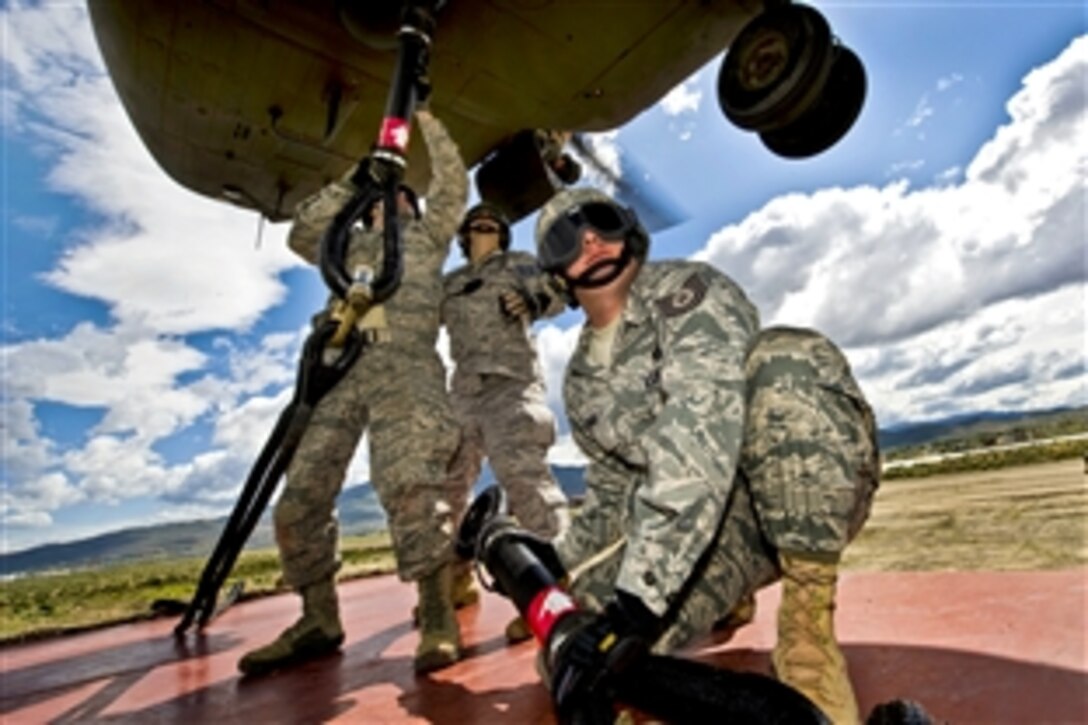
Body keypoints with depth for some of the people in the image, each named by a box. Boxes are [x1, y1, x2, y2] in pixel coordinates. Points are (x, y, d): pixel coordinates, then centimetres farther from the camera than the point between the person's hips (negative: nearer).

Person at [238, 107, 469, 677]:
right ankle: (318, 621, 6)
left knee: (411, 485, -25)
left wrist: (426, 121, 25)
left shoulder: (427, 236, 27)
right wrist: (348, 184, 25)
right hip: (340, 370, 5)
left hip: (405, 363, -4)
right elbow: (302, 232, 22)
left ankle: (437, 617, -19)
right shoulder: (349, 246, 35)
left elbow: (453, 186, 19)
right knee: (300, 498, -3)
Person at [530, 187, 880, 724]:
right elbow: (611, 489, 16)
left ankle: (809, 629, -24)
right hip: (718, 522, 4)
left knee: (783, 360, -36)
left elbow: (701, 440, -33)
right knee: (575, 657, -17)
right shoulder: (581, 382, 5)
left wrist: (636, 600, -39)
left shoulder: (685, 292, -17)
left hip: (818, 488, -4)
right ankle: (726, 597, 10)